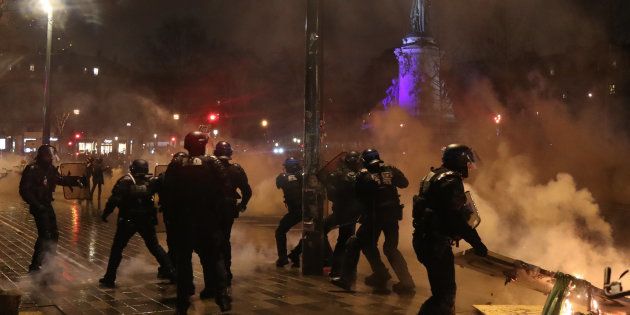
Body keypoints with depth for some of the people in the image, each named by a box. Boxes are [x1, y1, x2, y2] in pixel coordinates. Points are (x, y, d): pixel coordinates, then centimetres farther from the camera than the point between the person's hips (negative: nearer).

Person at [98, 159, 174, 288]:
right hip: (147, 220, 3)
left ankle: (109, 278, 8)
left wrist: (105, 214, -8)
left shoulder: (125, 181, -8)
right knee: (155, 247, 19)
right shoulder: (150, 181, 0)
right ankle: (169, 271, 18)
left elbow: (114, 199, -14)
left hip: (127, 221, -3)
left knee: (117, 248, 9)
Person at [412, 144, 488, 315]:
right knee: (445, 294, -8)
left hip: (424, 238, 11)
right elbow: (455, 216, -22)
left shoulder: (433, 176, 17)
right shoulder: (452, 180, -14)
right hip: (436, 243, -11)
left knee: (443, 289, 20)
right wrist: (476, 242, -18)